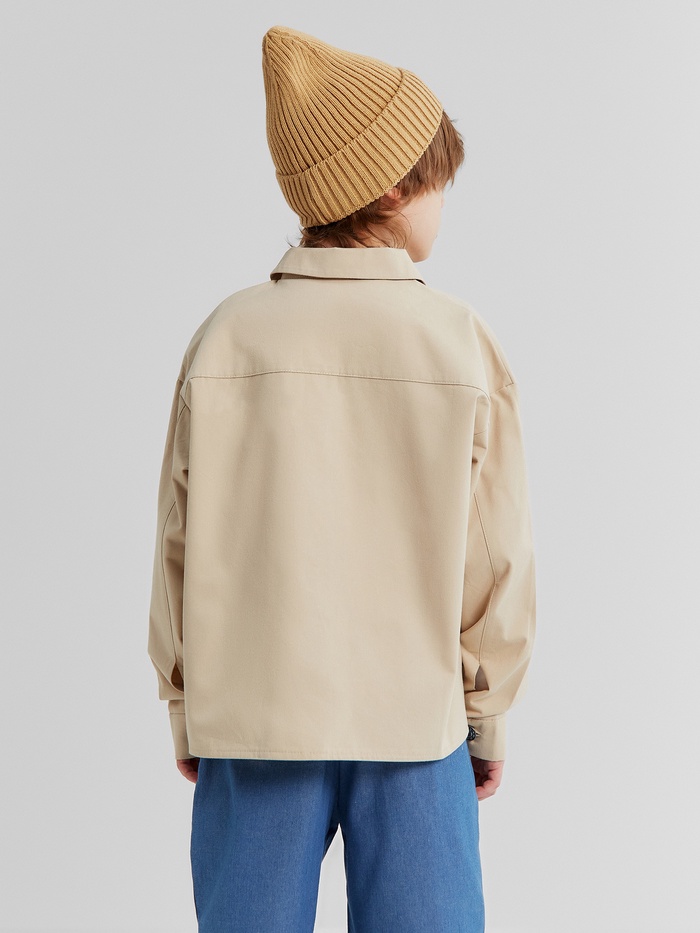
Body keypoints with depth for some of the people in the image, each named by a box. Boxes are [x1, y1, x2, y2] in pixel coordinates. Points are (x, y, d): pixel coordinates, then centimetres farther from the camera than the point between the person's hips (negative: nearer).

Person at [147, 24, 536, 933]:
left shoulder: (227, 337, -7)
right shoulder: (465, 345, -9)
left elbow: (181, 545, -2)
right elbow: (497, 558, -5)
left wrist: (186, 713, 10)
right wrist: (488, 719, 8)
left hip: (253, 720, 1)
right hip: (415, 719, -1)